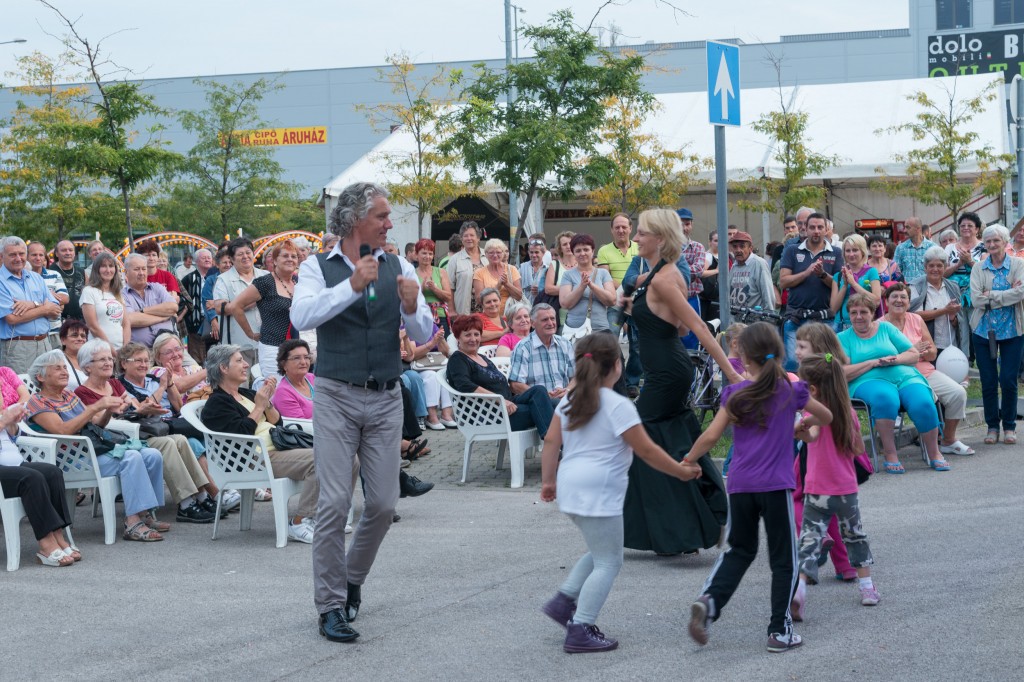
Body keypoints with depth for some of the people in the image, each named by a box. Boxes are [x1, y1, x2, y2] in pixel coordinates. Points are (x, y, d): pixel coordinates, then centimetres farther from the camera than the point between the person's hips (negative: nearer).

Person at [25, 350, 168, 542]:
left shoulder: (68, 395, 21)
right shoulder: (37, 402, -4)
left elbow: (96, 424, 20)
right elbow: (63, 430, -20)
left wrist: (109, 411, -3)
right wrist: (95, 407, -23)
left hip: (96, 448, 9)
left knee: (153, 456, -7)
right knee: (131, 458, -29)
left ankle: (145, 514, -2)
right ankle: (133, 524, -31)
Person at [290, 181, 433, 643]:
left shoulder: (398, 269, 6)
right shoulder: (319, 267, -2)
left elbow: (425, 336, 3)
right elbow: (301, 317, -20)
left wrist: (412, 307, -18)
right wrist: (352, 286, -30)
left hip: (386, 398, 3)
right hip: (337, 397, -3)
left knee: (383, 504, 6)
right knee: (335, 503, -7)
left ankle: (352, 578, 30)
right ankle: (331, 605, 2)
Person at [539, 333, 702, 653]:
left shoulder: (571, 400, 9)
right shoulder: (618, 406, -12)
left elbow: (551, 442, 9)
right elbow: (647, 450, -10)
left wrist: (548, 481, 16)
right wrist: (681, 472, 0)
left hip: (571, 488, 8)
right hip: (599, 493, -8)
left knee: (600, 552, 24)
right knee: (608, 562, 2)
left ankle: (563, 601, 15)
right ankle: (580, 631, -1)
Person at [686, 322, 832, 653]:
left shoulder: (735, 394, 1)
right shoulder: (791, 391, 1)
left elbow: (711, 436, -2)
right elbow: (826, 416, 17)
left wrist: (687, 461, 13)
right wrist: (807, 422, 38)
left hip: (740, 486, 2)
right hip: (776, 486, -2)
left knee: (739, 550, 18)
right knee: (783, 558, 8)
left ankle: (709, 600, -4)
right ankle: (780, 631, 8)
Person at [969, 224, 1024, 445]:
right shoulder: (979, 269, 4)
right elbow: (976, 299, -8)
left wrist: (991, 296, -15)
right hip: (984, 330, 2)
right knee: (988, 381, 4)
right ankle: (992, 426, 15)